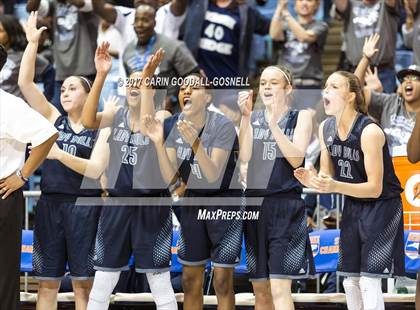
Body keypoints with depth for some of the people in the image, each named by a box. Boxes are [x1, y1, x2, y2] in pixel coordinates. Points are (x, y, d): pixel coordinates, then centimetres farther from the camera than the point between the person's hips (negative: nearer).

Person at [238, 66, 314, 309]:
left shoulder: (301, 118, 3)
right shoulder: (253, 119, 11)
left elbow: (296, 159, -11)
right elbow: (244, 156, -4)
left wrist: (274, 124, -19)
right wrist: (246, 117, -14)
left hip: (286, 207, -4)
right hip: (255, 204, 4)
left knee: (280, 290, -15)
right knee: (261, 290, 8)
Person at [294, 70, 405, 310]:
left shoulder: (370, 132, -24)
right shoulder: (326, 128, -2)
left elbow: (375, 188, -23)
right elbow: (327, 175, 7)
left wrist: (335, 186, -37)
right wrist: (312, 181, -17)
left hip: (382, 207, -7)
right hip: (353, 207, 7)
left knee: (369, 281, -12)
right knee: (351, 282, 11)